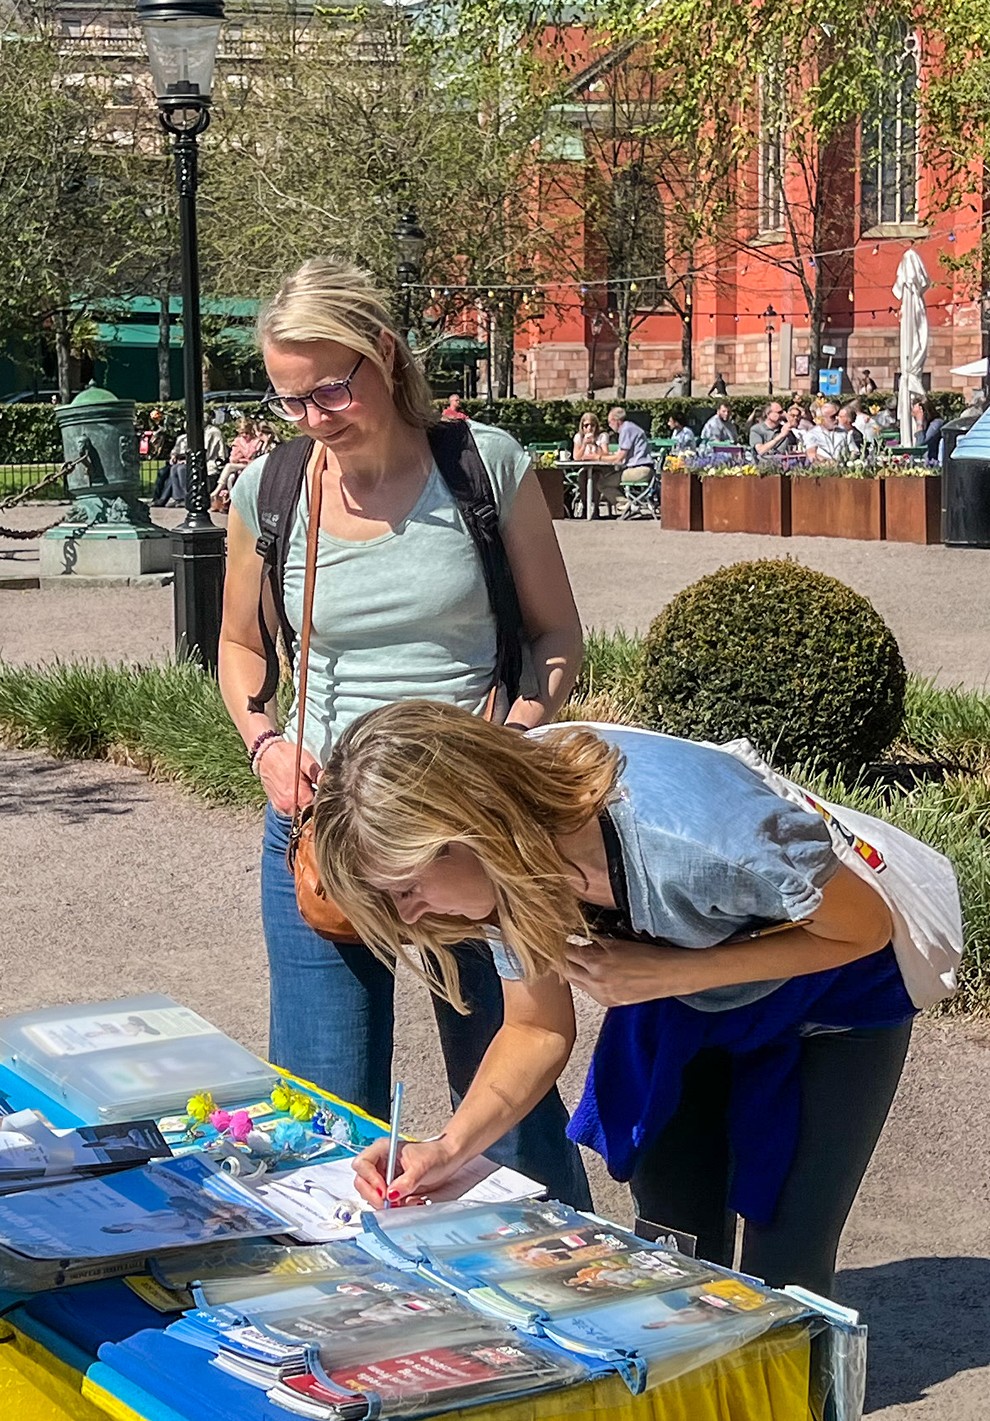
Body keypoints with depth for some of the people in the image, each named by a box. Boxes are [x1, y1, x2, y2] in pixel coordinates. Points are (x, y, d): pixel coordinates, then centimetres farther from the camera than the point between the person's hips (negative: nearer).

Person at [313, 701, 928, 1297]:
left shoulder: (690, 831, -41)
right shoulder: (513, 859, -22)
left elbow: (866, 928, -24)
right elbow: (538, 1030, -8)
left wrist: (665, 974, -30)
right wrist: (447, 1148, -25)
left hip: (833, 996, -5)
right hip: (679, 999, 5)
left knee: (782, 1280, -4)